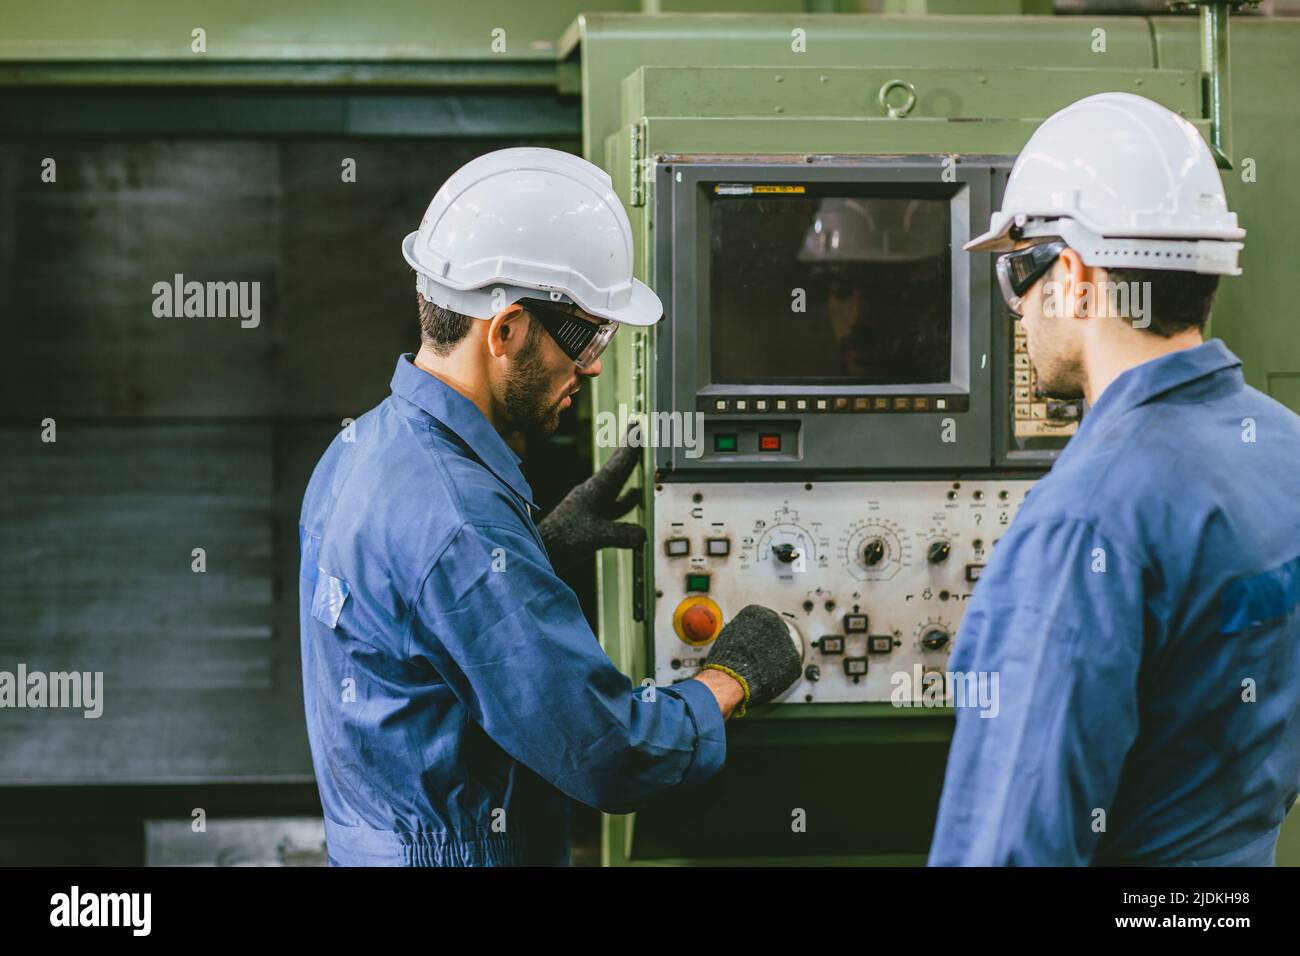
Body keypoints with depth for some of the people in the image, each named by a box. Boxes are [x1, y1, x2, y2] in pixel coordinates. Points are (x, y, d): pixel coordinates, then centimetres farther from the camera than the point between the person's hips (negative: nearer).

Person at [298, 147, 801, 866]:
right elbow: (613, 757, -24)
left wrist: (541, 544, 13)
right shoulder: (459, 524, -26)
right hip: (459, 853, -9)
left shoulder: (361, 445, 3)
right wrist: (734, 677, -7)